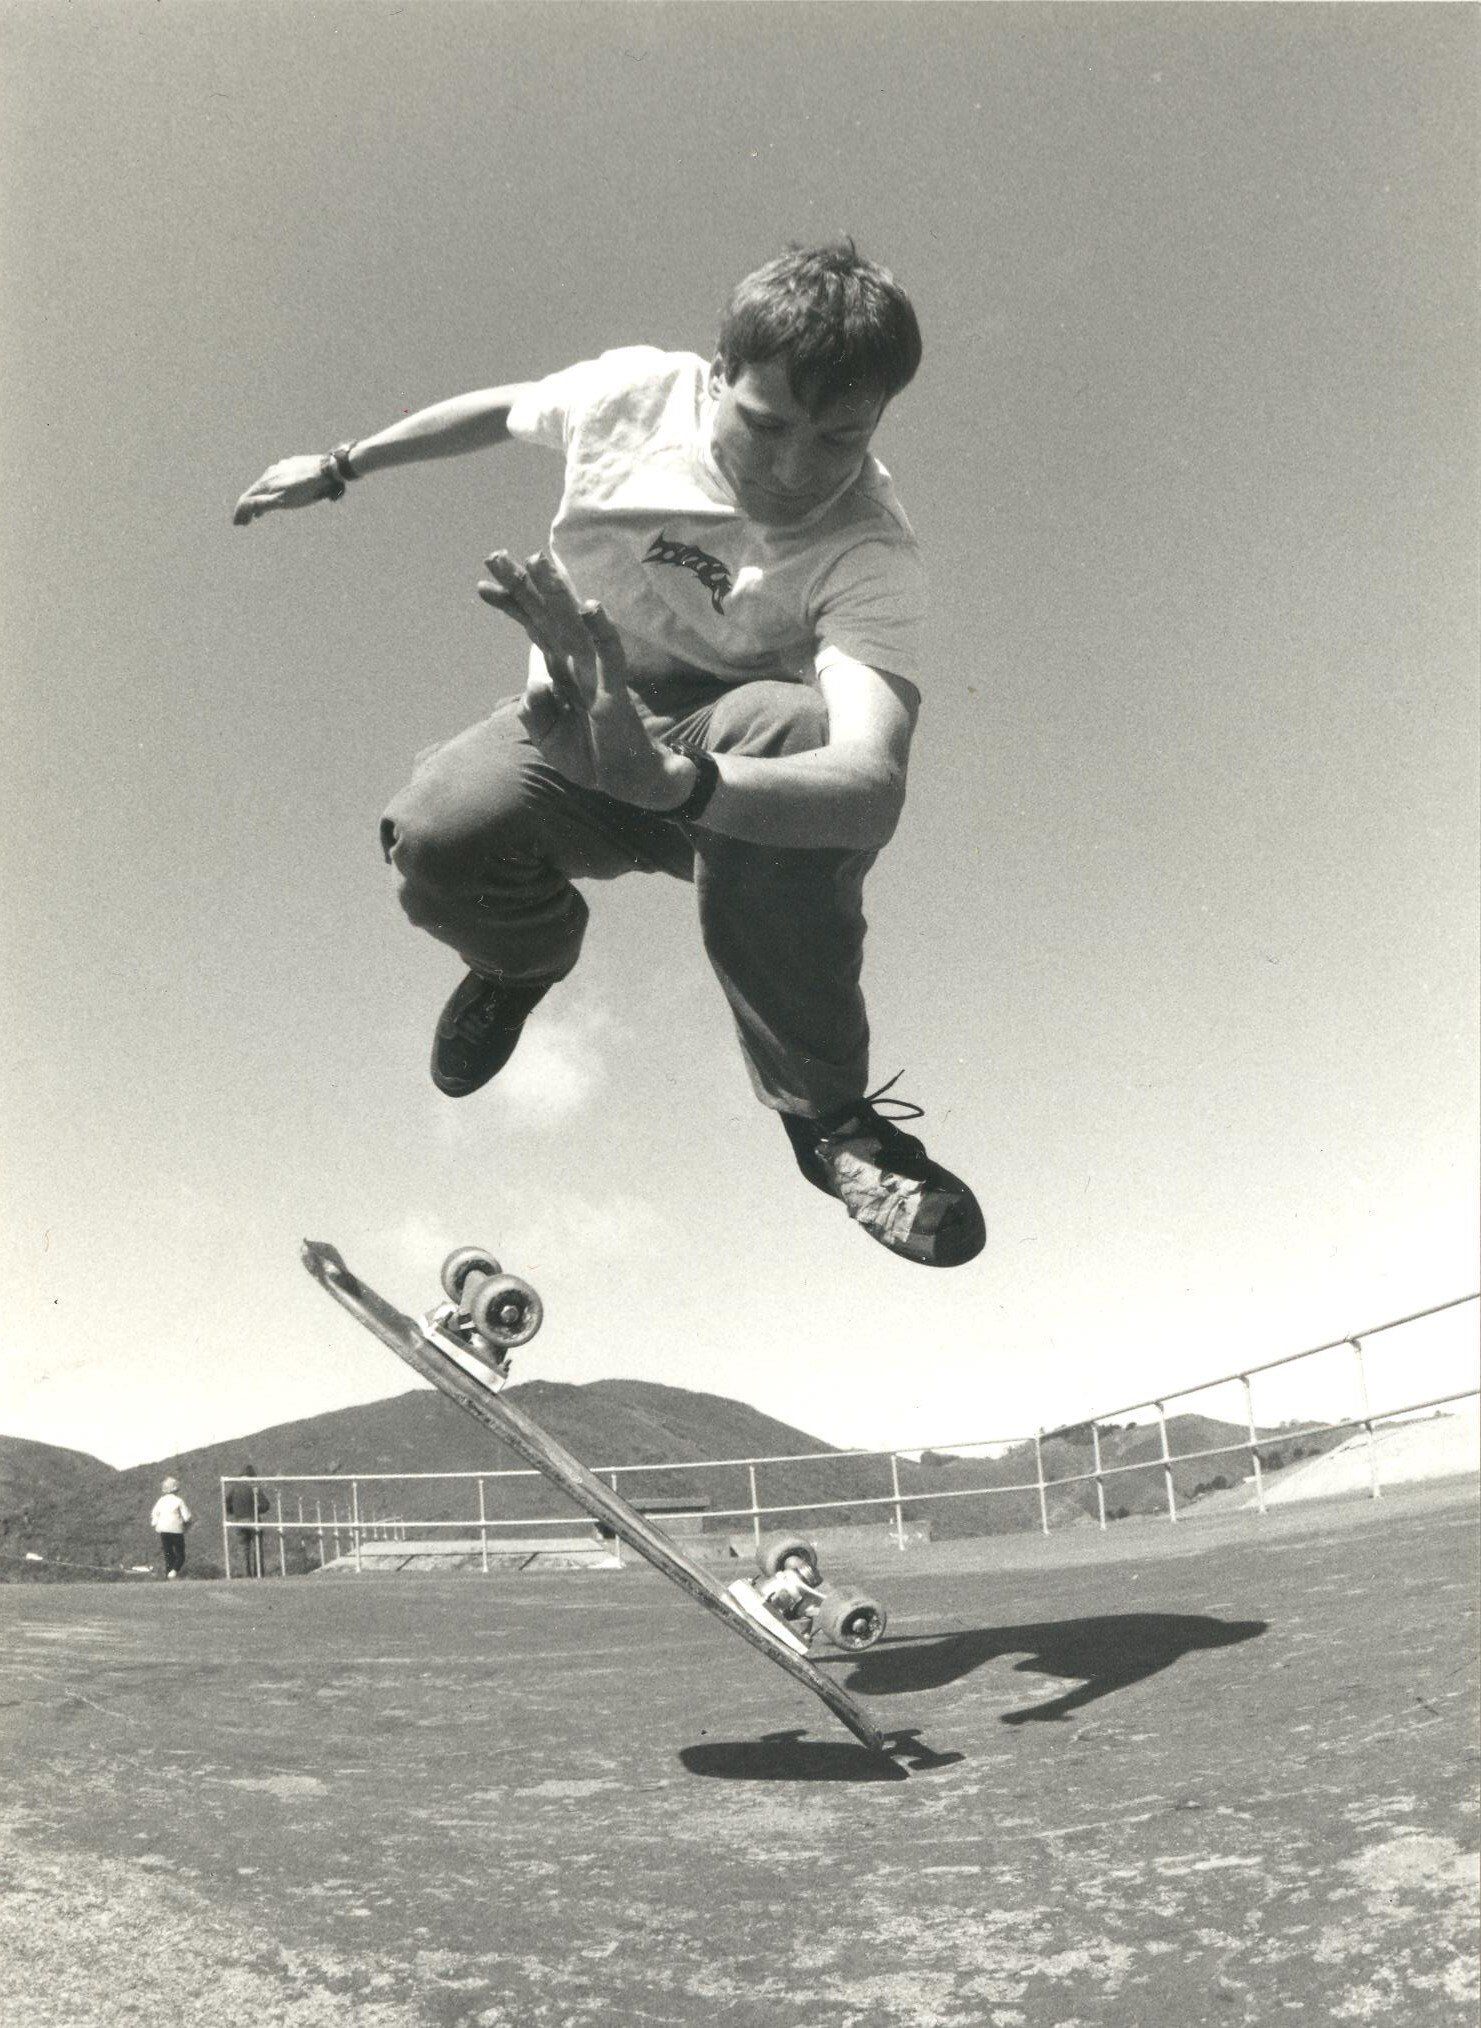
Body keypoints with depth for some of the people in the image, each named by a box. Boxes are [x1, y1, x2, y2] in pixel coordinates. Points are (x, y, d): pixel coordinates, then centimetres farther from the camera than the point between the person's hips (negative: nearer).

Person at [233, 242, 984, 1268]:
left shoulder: (872, 558, -25)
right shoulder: (638, 391, -13)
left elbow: (873, 790, -43)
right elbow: (507, 407, 12)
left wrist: (665, 778, -60)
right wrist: (342, 466, 21)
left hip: (724, 757, -2)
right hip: (577, 727, 2)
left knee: (791, 722, -40)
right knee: (436, 840, -32)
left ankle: (824, 1107, -21)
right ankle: (529, 947, 10)